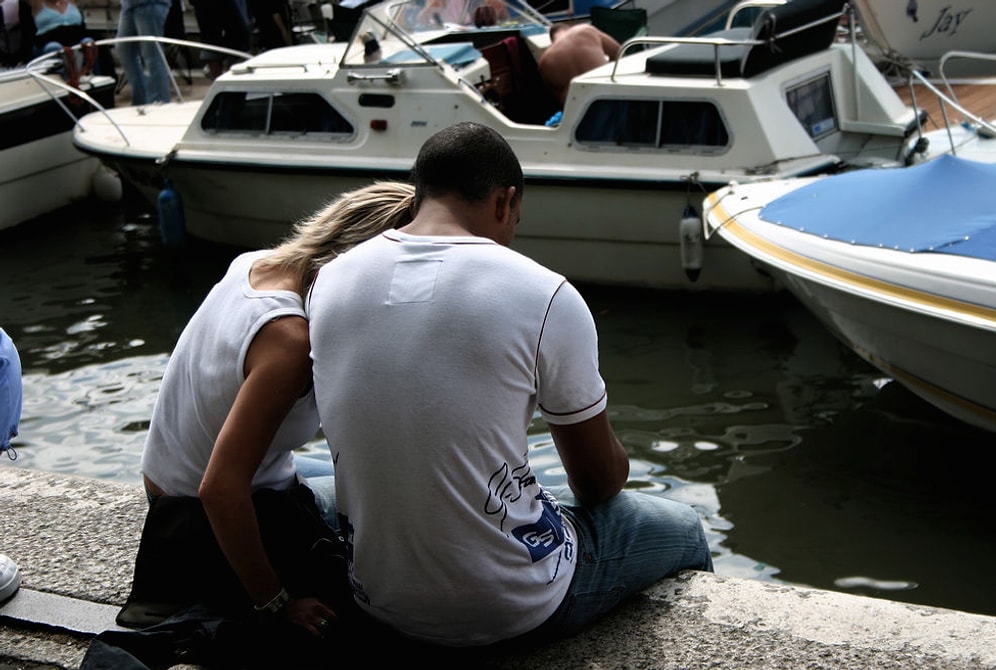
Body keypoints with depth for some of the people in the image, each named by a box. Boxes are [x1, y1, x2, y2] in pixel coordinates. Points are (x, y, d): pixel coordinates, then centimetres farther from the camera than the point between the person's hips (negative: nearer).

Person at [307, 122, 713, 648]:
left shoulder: (328, 283, -3)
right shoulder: (545, 296, -17)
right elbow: (599, 481, -5)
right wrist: (613, 470, 20)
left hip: (377, 596, 5)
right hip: (511, 607, -5)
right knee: (681, 528, 23)